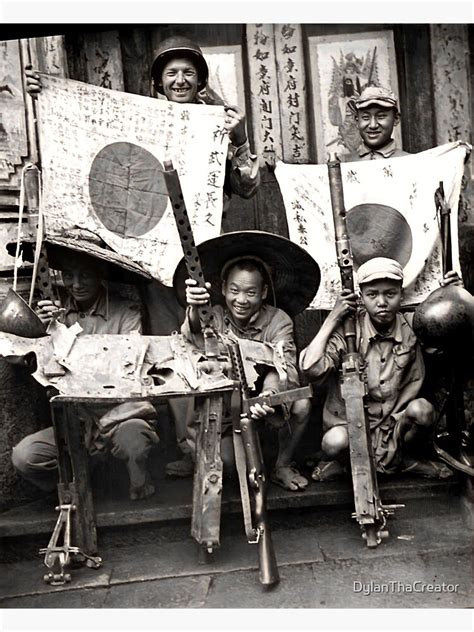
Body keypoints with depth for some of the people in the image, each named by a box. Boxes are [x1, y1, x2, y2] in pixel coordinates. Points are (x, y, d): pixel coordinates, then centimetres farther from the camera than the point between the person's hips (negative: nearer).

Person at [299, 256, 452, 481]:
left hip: (394, 418, 3)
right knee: (335, 442, -32)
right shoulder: (347, 329, -14)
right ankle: (337, 460, 7)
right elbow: (311, 368, -27)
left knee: (421, 409, -24)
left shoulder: (410, 327, -5)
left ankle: (400, 457, 7)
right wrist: (332, 318, -23)